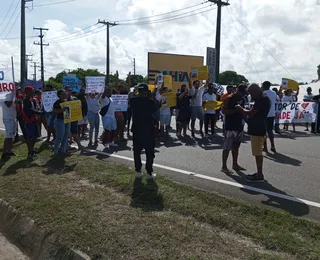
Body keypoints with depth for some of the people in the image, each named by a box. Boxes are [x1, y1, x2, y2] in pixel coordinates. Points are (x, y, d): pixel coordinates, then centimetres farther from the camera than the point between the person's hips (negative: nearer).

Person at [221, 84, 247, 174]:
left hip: (239, 126, 8)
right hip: (230, 127, -8)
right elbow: (224, 111, -16)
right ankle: (224, 166, 0)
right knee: (227, 147, -5)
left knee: (236, 146, 15)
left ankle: (235, 164, 25)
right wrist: (235, 110, -24)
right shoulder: (229, 98, -11)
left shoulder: (243, 99, 13)